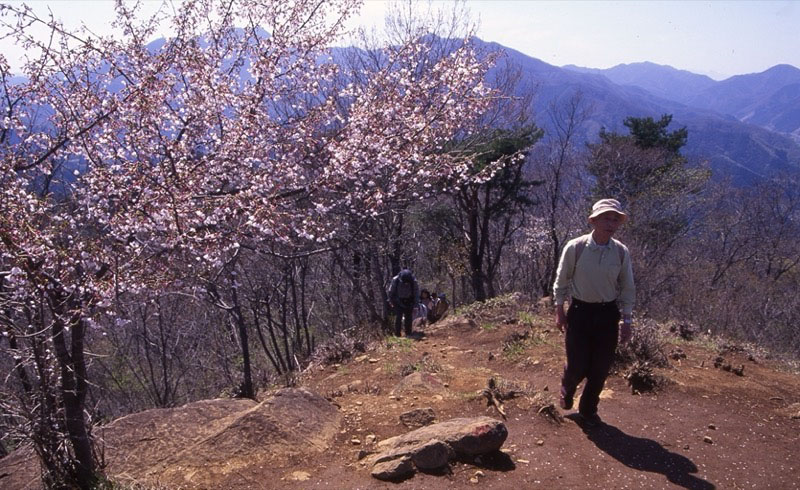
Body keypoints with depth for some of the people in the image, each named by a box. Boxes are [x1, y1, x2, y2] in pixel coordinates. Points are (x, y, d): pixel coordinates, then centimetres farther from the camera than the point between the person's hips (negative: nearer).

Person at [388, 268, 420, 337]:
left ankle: (408, 334, 7)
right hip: (398, 301, -1)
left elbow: (416, 293, -5)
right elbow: (391, 292, -5)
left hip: (409, 302, 1)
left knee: (408, 317, -2)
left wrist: (415, 303, -4)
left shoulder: (414, 281, -21)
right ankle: (397, 334, -5)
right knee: (398, 317, -9)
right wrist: (391, 302, 2)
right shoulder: (395, 280, -22)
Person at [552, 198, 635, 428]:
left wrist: (627, 320, 3)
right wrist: (559, 310, 2)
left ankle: (588, 409, 33)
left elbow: (627, 288, 4)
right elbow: (561, 281, -2)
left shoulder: (621, 252, -6)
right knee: (577, 365, 2)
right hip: (580, 311, -2)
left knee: (601, 367, 9)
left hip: (608, 314, 3)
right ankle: (567, 391, 38)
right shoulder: (575, 248, -14)